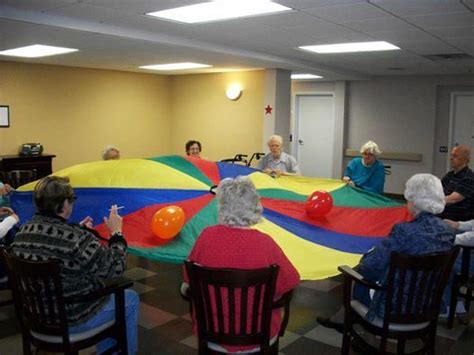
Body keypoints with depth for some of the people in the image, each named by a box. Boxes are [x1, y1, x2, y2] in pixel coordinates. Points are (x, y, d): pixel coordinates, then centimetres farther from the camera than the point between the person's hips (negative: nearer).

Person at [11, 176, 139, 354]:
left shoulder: (22, 233, -8)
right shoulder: (78, 239, -31)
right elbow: (115, 268, -19)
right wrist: (116, 233, -8)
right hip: (73, 319, -7)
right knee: (131, 299, 17)